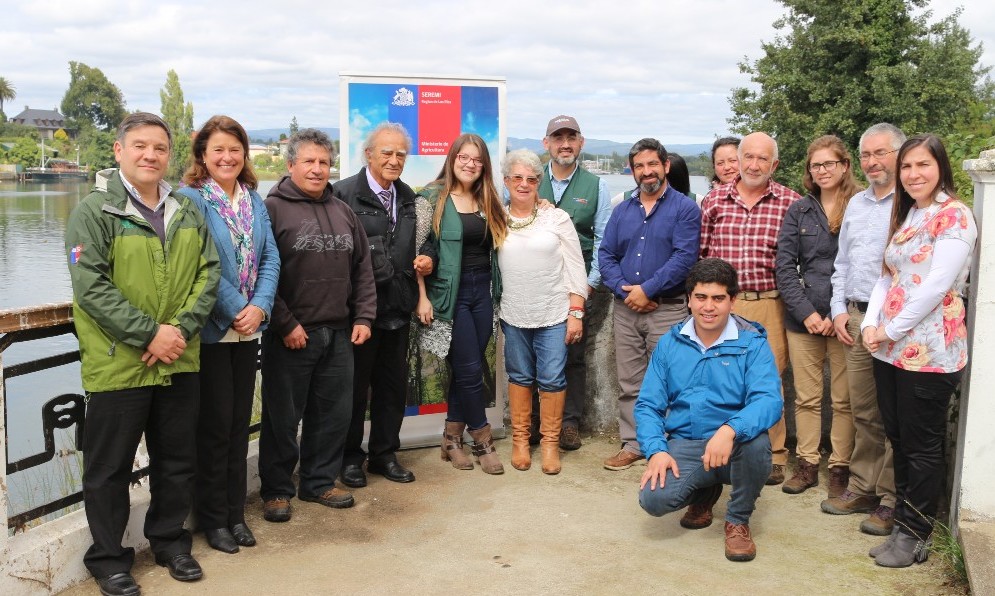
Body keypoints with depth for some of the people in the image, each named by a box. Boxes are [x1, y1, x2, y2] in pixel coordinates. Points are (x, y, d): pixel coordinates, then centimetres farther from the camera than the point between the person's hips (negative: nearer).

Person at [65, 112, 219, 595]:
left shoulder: (186, 211, 8)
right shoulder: (95, 211, -7)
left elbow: (208, 271, 4)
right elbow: (90, 286, -15)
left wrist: (182, 327, -10)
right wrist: (148, 335, -19)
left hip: (179, 361, 5)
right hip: (118, 364, -5)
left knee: (177, 459, 16)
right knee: (110, 467, 9)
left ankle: (169, 540, 35)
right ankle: (108, 557, 25)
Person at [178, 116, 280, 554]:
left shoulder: (254, 201, 9)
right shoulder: (190, 199, -8)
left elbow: (270, 258, 4)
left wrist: (259, 307, -10)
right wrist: (235, 310, -15)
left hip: (249, 329, 5)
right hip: (211, 330, -5)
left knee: (239, 422, 12)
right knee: (216, 424, 2)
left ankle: (235, 513, 25)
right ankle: (213, 517, 18)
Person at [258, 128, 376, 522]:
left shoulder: (343, 213, 14)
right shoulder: (273, 209, -6)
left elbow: (362, 269, 16)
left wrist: (363, 317, 7)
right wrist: (285, 324, -13)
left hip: (339, 334, 6)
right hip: (290, 336, -5)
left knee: (334, 413, 12)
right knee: (282, 416, 5)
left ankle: (319, 482, 29)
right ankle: (276, 490, 21)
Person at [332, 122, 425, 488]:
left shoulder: (408, 197, 12)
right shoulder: (345, 194, -10)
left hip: (397, 306, 6)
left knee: (393, 384, 14)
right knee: (355, 384, 7)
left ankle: (385, 454, 28)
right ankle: (350, 457, 22)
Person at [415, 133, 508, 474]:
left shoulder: (488, 202, 12)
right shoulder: (433, 197, -3)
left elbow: (496, 248, 18)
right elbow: (421, 251, -6)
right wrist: (422, 297, -10)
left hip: (483, 291, 5)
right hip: (450, 293, -5)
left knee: (464, 369, 8)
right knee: (470, 369, -3)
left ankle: (452, 439, 19)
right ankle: (483, 441, 11)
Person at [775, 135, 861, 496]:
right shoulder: (799, 211, 9)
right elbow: (784, 266, 3)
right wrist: (806, 313, -7)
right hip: (802, 317, 3)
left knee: (844, 399, 4)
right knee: (806, 397, 8)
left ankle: (840, 467, 17)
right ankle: (807, 464, 19)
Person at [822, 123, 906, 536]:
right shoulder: (856, 204, 17)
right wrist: (839, 310, 11)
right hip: (855, 319, 6)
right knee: (863, 412, 12)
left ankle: (891, 501, 9)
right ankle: (862, 489, 22)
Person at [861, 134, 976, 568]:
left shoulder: (954, 215, -10)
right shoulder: (905, 215, 15)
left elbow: (937, 285, -18)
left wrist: (891, 330, -12)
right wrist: (871, 324, -1)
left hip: (929, 350, -7)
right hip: (890, 349, 8)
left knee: (922, 444, 2)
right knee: (898, 437, 15)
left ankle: (914, 535, 13)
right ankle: (902, 512, 29)